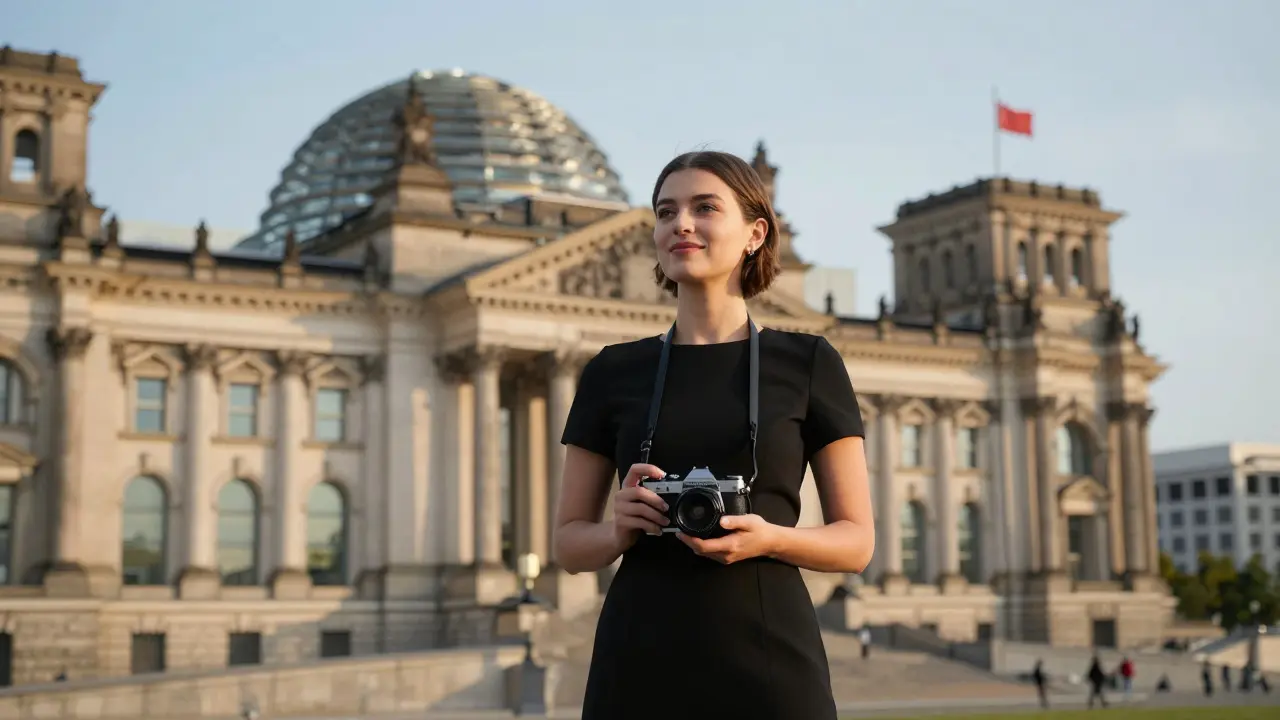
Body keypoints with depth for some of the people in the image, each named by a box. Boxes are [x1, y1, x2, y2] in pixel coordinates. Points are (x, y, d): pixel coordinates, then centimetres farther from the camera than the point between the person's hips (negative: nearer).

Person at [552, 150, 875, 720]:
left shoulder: (808, 363, 4)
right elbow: (569, 544, 10)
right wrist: (620, 528, -10)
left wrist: (769, 539, -14)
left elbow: (856, 542, 4)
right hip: (639, 671, 2)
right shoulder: (612, 373, 8)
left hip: (768, 670, -1)